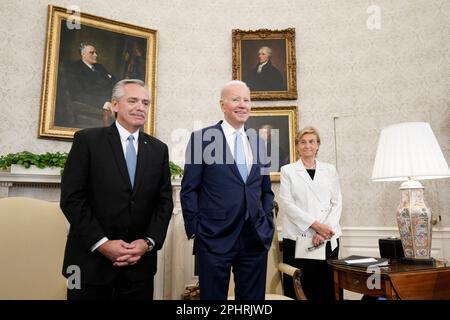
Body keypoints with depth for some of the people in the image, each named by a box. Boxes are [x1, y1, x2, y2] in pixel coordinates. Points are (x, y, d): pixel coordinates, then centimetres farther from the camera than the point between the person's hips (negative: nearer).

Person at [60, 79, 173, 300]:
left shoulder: (159, 149, 7)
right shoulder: (87, 140, -3)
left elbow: (165, 201, 5)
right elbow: (72, 198, -7)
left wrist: (148, 242, -7)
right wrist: (102, 243, -13)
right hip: (91, 259, -2)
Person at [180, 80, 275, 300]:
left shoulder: (258, 142, 11)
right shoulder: (202, 138, -2)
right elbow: (189, 190, -3)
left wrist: (268, 226, 7)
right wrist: (194, 230, -7)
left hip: (256, 238, 5)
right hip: (215, 238, -4)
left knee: (253, 297, 14)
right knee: (213, 296, 9)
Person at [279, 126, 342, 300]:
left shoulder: (330, 170, 13)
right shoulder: (288, 170, 5)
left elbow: (337, 203, 6)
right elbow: (287, 204, -4)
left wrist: (323, 230, -8)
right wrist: (315, 224, -12)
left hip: (328, 240, 2)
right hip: (298, 239, -2)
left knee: (326, 287, 4)